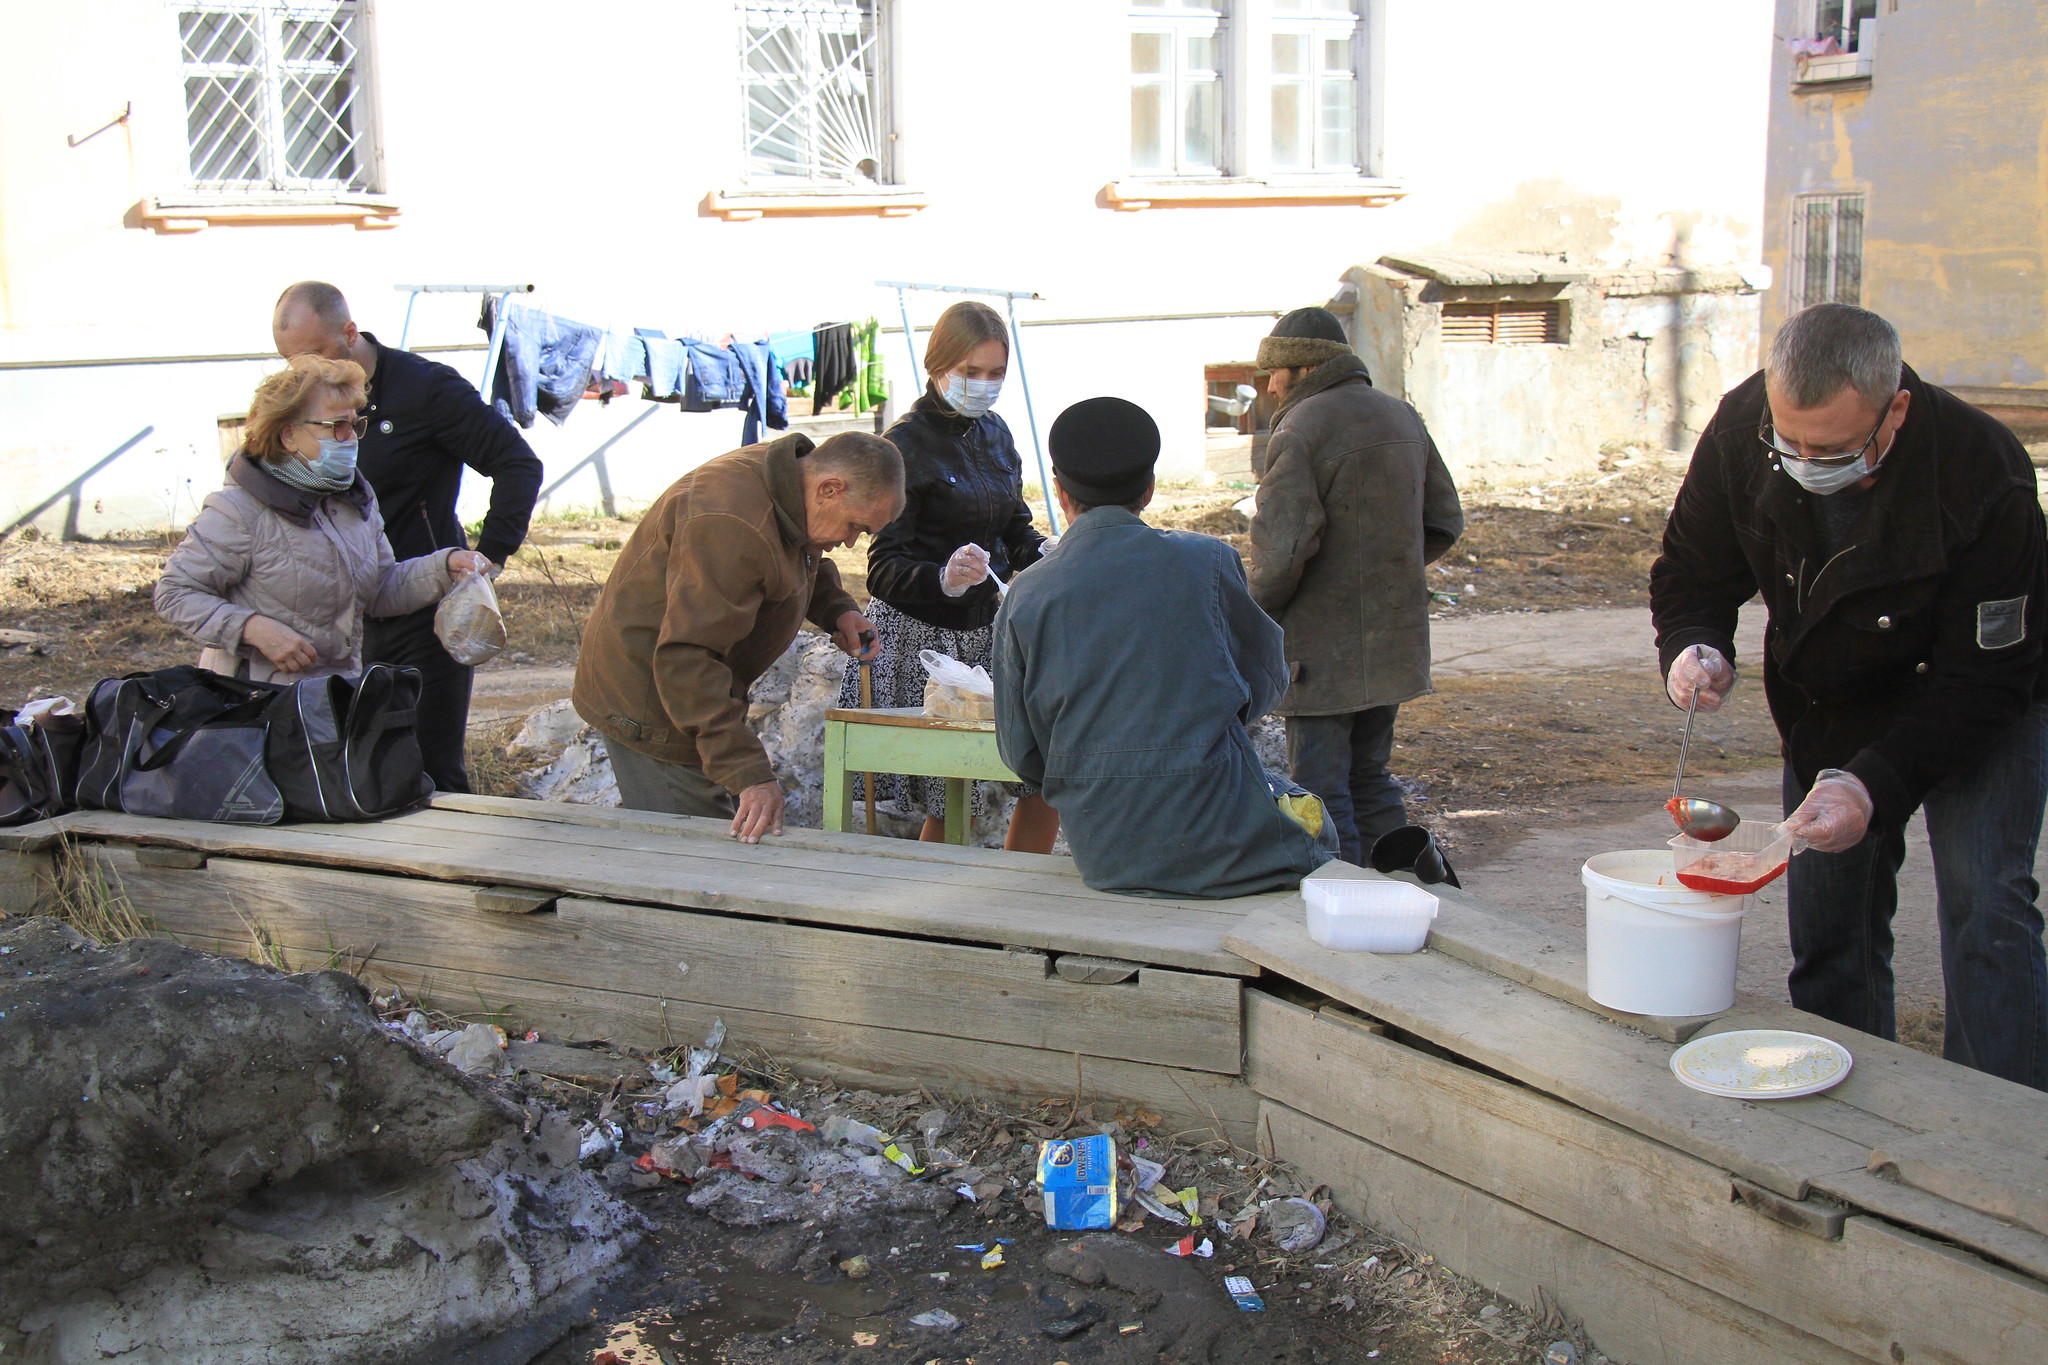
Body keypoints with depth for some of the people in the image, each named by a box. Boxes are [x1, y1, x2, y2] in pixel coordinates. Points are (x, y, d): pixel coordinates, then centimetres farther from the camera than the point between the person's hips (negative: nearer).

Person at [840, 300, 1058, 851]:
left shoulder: (994, 432, 10)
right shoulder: (906, 445, -11)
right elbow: (885, 571, -15)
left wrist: (1045, 554, -2)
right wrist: (944, 578, -35)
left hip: (991, 630, 7)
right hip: (922, 636, -7)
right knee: (948, 808, -5)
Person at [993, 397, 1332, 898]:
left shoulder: (1024, 596, 0)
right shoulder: (1207, 561, -3)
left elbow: (1020, 753, 3)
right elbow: (1267, 682, 10)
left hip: (1102, 852, 4)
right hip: (1216, 842, -3)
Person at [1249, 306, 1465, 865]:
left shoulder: (1301, 427, -15)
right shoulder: (1402, 417, 10)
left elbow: (1284, 545, -23)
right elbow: (1445, 523, 16)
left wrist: (1257, 613, -7)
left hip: (1322, 649, -8)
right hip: (1392, 644, 8)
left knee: (1321, 790, 0)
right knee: (1369, 777, 20)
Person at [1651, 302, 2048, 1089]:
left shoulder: (1981, 477, -33)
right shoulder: (1740, 432, -21)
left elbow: (1983, 677, -28)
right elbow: (1692, 571, -5)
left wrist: (1876, 785, -40)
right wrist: (1694, 646, -28)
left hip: (1984, 707, -4)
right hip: (1829, 708, 4)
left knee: (1985, 907, -17)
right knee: (1828, 918, 5)